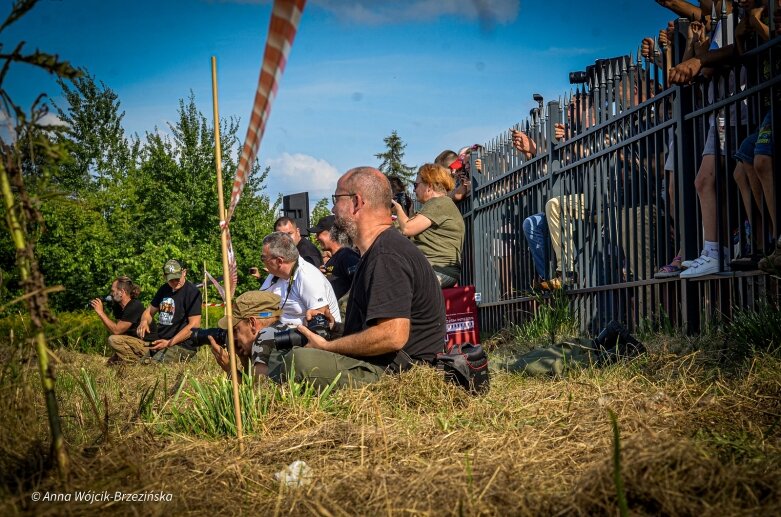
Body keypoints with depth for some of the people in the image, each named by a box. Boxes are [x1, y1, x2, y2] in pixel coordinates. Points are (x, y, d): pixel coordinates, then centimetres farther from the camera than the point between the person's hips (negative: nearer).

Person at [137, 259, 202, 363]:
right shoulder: (164, 289, 17)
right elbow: (149, 311, 26)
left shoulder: (192, 292, -8)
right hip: (161, 342, 8)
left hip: (182, 345, -8)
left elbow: (194, 325, -13)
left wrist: (169, 343, -17)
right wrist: (144, 322, 1)